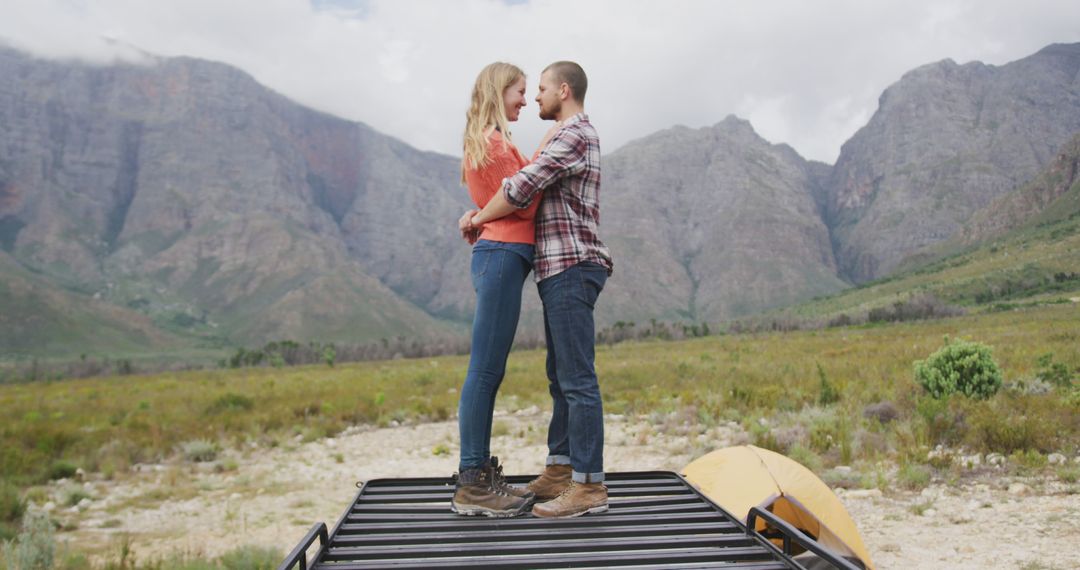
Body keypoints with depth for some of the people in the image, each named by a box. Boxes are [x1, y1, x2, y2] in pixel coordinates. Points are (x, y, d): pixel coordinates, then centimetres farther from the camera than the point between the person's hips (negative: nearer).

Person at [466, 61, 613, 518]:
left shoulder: (574, 134, -10)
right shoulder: (572, 137, 24)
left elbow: (521, 189, -18)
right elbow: (536, 192, 20)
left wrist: (478, 219, -2)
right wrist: (483, 214, 7)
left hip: (572, 268, -11)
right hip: (561, 270, 11)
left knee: (577, 378, -10)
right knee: (561, 377, 12)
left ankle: (589, 485, -7)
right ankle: (559, 471, 20)